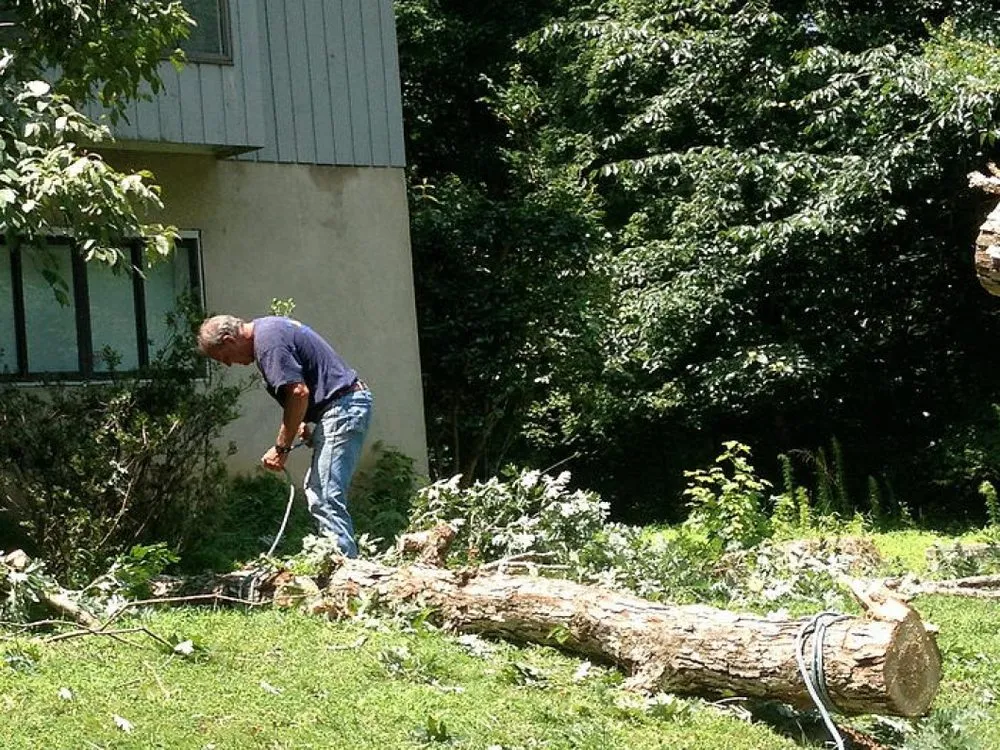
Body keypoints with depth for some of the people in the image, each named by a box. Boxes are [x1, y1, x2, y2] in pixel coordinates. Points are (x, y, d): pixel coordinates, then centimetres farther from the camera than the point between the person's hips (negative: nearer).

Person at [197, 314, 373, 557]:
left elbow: (298, 392, -22)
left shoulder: (268, 341, -16)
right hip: (350, 403, 11)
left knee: (324, 500, -15)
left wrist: (281, 447, -15)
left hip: (341, 408, -11)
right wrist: (304, 422, 13)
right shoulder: (267, 328, 16)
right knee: (316, 493, 13)